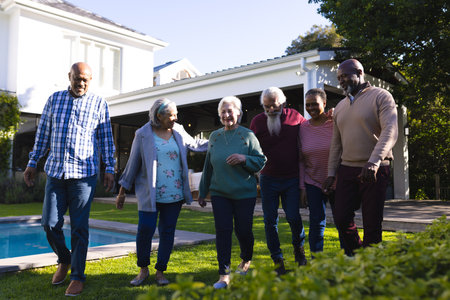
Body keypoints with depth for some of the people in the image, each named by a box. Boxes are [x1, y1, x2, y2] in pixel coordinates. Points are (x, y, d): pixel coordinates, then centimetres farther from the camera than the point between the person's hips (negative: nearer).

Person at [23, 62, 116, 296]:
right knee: (50, 223, 2)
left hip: (84, 173, -3)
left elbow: (106, 139, 3)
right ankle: (64, 260, 30)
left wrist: (110, 169, -2)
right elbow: (42, 134, 13)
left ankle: (77, 276, 12)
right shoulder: (54, 99, 11)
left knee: (79, 227, 0)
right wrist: (32, 163, 10)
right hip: (55, 171, 3)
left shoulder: (98, 104, 4)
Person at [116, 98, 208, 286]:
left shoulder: (178, 132, 8)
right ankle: (143, 269, 15)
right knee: (145, 230, -8)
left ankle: (160, 271, 20)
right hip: (150, 194, -3)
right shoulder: (143, 134, -1)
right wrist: (122, 191, 6)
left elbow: (196, 145, 25)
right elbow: (133, 163, 4)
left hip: (174, 194, 3)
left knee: (167, 232, 6)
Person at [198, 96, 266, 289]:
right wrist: (202, 192, 16)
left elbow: (261, 161, -1)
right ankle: (224, 275, 6)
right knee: (223, 231, -2)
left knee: (243, 230, 6)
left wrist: (244, 158, -20)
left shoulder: (248, 136, -2)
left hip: (244, 193, -2)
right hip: (219, 193, 2)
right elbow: (208, 166, 14)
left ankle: (246, 260, 37)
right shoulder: (214, 136, 8)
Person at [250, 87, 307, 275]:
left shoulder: (295, 116, 0)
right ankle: (277, 260, 19)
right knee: (270, 220, 4)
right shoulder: (257, 121, 0)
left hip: (292, 179, 0)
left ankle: (299, 247, 29)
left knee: (293, 217, -2)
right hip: (268, 180, 1)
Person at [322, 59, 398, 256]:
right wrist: (331, 173, 12)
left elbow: (390, 132, -16)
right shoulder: (341, 106, 17)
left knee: (372, 224, 0)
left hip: (374, 171, -5)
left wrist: (374, 162, -29)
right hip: (346, 169, 6)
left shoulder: (381, 97, -2)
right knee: (341, 219, 2)